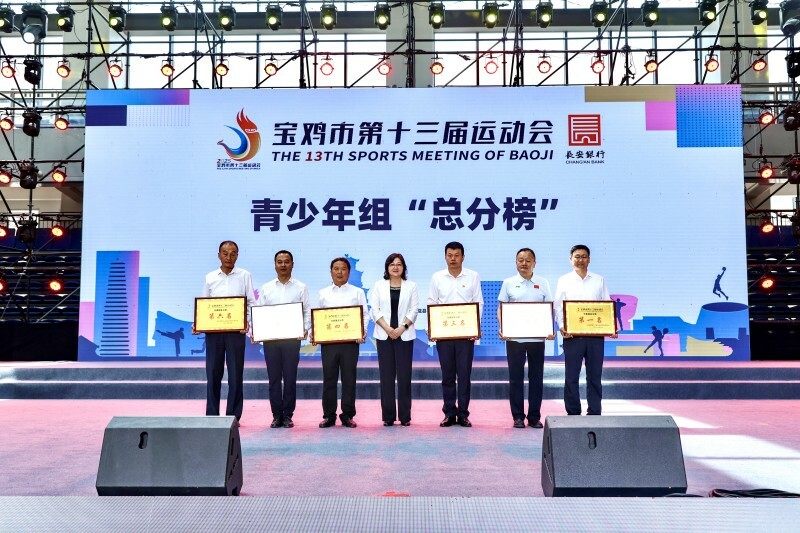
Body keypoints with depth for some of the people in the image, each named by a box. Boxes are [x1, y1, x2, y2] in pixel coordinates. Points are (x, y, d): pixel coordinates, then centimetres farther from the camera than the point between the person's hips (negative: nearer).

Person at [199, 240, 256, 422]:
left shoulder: (244, 276, 4)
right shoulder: (210, 277, 9)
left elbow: (251, 303, 2)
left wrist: (248, 322, -14)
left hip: (236, 330, -2)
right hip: (213, 330, 2)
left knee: (235, 374, 2)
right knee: (213, 374, 5)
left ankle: (234, 416, 10)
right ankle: (212, 415, 13)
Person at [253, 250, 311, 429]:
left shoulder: (301, 288, 7)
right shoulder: (266, 288, 12)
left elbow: (307, 311, 4)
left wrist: (305, 329, -12)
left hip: (292, 337, -1)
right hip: (270, 338, 1)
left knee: (290, 378, 1)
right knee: (274, 378, 4)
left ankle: (288, 415, 10)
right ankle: (277, 416, 11)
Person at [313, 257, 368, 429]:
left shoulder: (357, 292, 10)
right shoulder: (323, 293, 14)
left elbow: (364, 315, 6)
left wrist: (363, 331, -11)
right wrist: (314, 331, -3)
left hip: (350, 340, -1)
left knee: (349, 378, 1)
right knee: (329, 378, 2)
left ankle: (348, 415, 10)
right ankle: (328, 415, 10)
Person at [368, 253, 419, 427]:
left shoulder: (411, 286, 7)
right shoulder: (379, 285, 8)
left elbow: (414, 310, 1)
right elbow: (374, 309, 1)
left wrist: (402, 328, -12)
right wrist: (387, 329, -10)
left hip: (405, 335, -1)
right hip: (384, 335, 1)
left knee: (404, 375, -2)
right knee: (386, 375, 1)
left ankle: (405, 416, 5)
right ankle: (388, 416, 7)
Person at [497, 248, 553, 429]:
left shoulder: (543, 283, 7)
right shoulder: (509, 283, 5)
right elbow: (501, 309, 5)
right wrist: (502, 327, -11)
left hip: (537, 338, 1)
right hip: (514, 338, -1)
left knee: (536, 377, 5)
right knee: (516, 377, 3)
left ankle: (534, 417, 14)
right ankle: (518, 416, 11)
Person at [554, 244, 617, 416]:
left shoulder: (599, 280, 11)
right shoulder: (564, 281, 7)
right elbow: (558, 307, 2)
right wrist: (561, 326, -14)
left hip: (596, 334, 1)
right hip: (572, 334, -1)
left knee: (595, 376, 5)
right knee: (571, 376, 3)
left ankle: (594, 412, 12)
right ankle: (573, 413, 11)